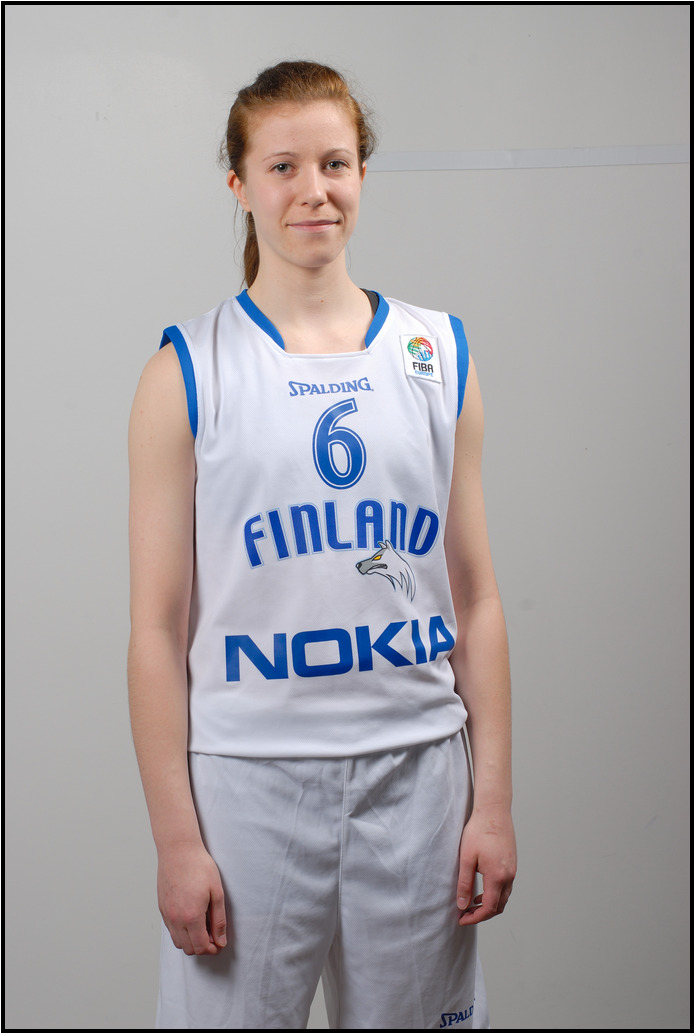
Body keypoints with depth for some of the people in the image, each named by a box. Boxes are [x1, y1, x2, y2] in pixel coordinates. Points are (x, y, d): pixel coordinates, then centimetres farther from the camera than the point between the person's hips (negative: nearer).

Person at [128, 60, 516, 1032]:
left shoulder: (438, 355, 6)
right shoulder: (189, 370, -2)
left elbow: (476, 600, 7)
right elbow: (159, 628, -4)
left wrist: (495, 801, 3)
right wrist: (176, 839, -7)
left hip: (417, 769, 3)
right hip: (248, 777, -2)